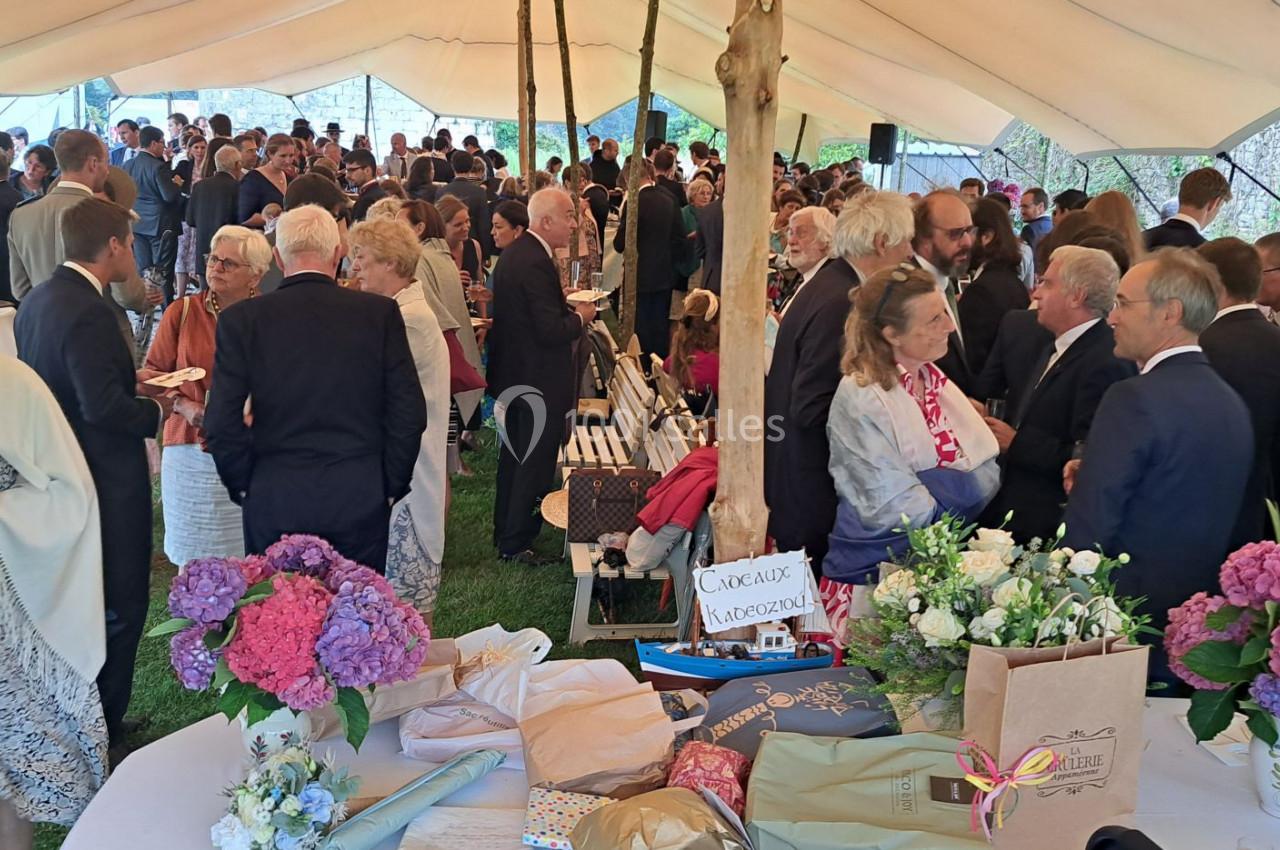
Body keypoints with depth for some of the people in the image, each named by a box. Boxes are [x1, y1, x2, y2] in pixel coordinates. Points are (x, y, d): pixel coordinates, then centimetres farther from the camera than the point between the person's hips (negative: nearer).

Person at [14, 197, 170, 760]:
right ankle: (103, 735, 15)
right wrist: (157, 410, -10)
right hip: (106, 485, -10)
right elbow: (106, 408, -27)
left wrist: (135, 394, 9)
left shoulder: (36, 301, 7)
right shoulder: (87, 312, -23)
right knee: (118, 612, 4)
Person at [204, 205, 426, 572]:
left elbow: (221, 423, -6)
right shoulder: (381, 313, -3)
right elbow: (410, 414, -3)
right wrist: (390, 487, 7)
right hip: (361, 500, 0)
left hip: (273, 502, 0)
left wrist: (244, 487, 8)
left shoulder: (241, 319, -3)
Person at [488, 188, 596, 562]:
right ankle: (515, 543, 9)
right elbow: (551, 332, -26)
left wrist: (566, 306, 7)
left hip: (513, 374, 10)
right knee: (535, 462, 1)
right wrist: (580, 317, -9)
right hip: (539, 382, -10)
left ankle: (505, 530, 33)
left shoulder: (513, 253, 8)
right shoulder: (536, 263, -24)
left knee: (514, 457, 20)